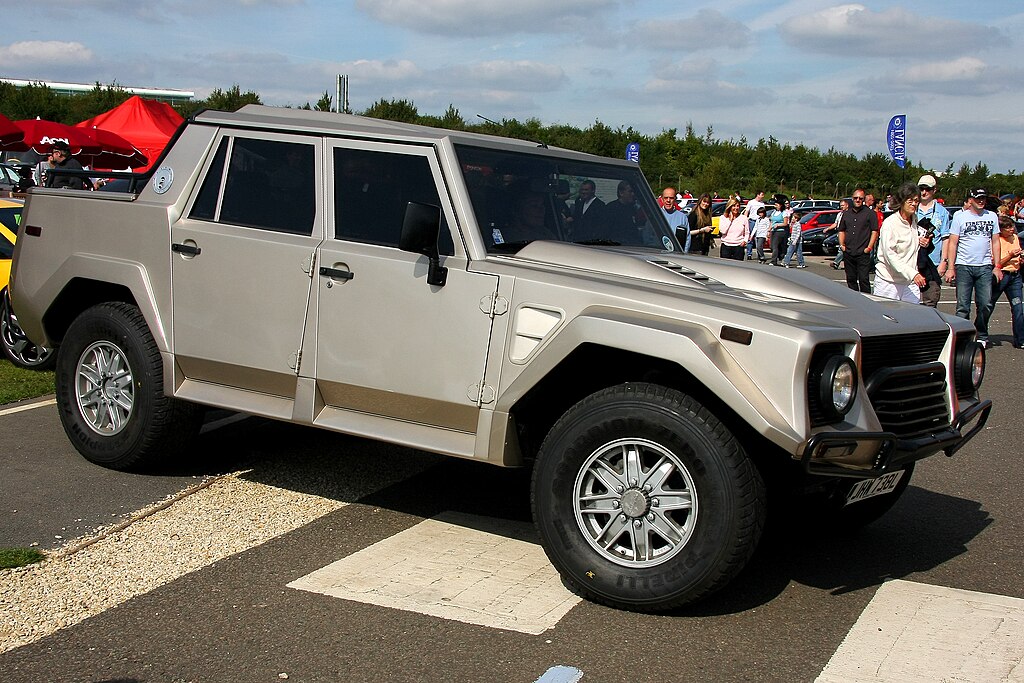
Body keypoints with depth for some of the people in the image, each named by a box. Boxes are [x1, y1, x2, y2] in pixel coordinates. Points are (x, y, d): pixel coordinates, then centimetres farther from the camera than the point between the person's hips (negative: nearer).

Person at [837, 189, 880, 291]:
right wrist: (842, 245, 8)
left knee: (863, 279, -9)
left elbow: (875, 231, -2)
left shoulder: (870, 213, 2)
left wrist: (869, 247, -10)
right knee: (850, 279, 10)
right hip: (848, 253, 5)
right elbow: (841, 231, 22)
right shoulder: (846, 214, 17)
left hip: (863, 253, -5)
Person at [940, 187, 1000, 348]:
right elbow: (952, 243, -1)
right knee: (963, 306, -1)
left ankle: (981, 335, 17)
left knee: (986, 305, 0)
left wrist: (997, 266, 6)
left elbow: (995, 242, 14)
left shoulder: (992, 217, 11)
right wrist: (950, 267, -7)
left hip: (985, 267, 3)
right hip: (964, 266, -2)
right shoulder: (960, 216, 1)